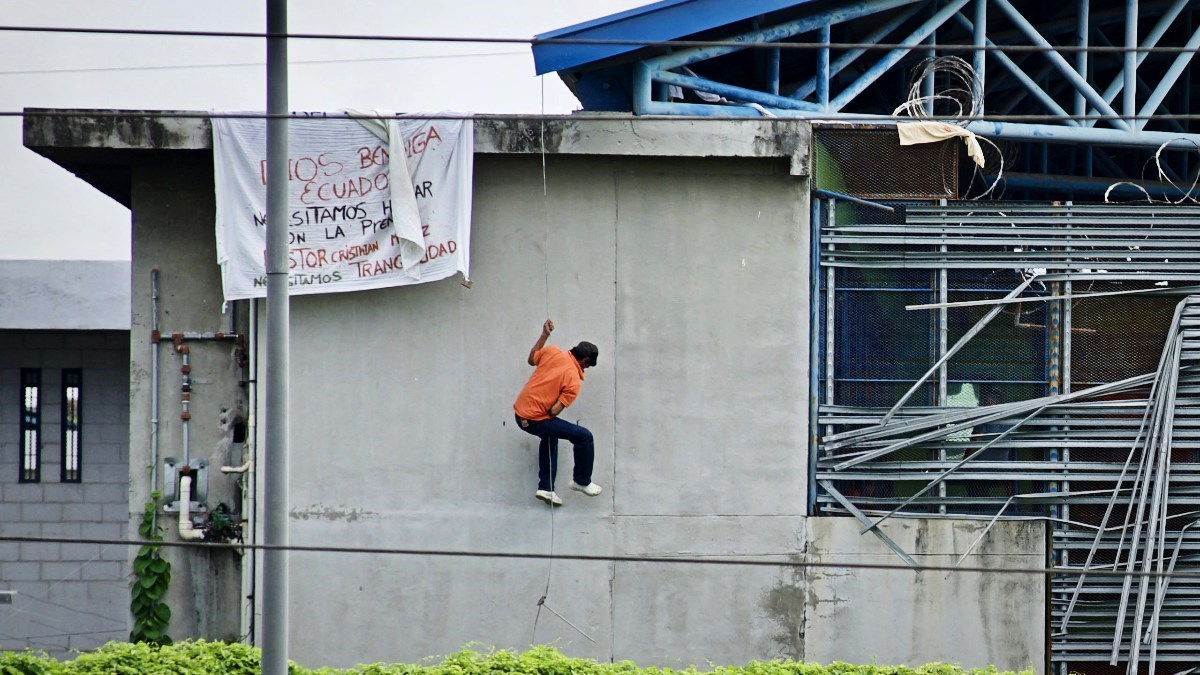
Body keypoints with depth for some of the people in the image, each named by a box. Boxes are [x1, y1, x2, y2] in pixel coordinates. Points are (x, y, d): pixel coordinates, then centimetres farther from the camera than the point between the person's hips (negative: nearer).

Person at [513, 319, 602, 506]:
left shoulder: (552, 352, -1)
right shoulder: (574, 381, -15)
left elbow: (531, 359, 20)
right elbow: (555, 411, -18)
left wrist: (544, 335, 25)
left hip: (519, 412, 8)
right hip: (535, 420, -8)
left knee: (550, 435, 34)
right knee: (584, 437, 1)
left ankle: (545, 488, 32)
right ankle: (582, 481, 18)